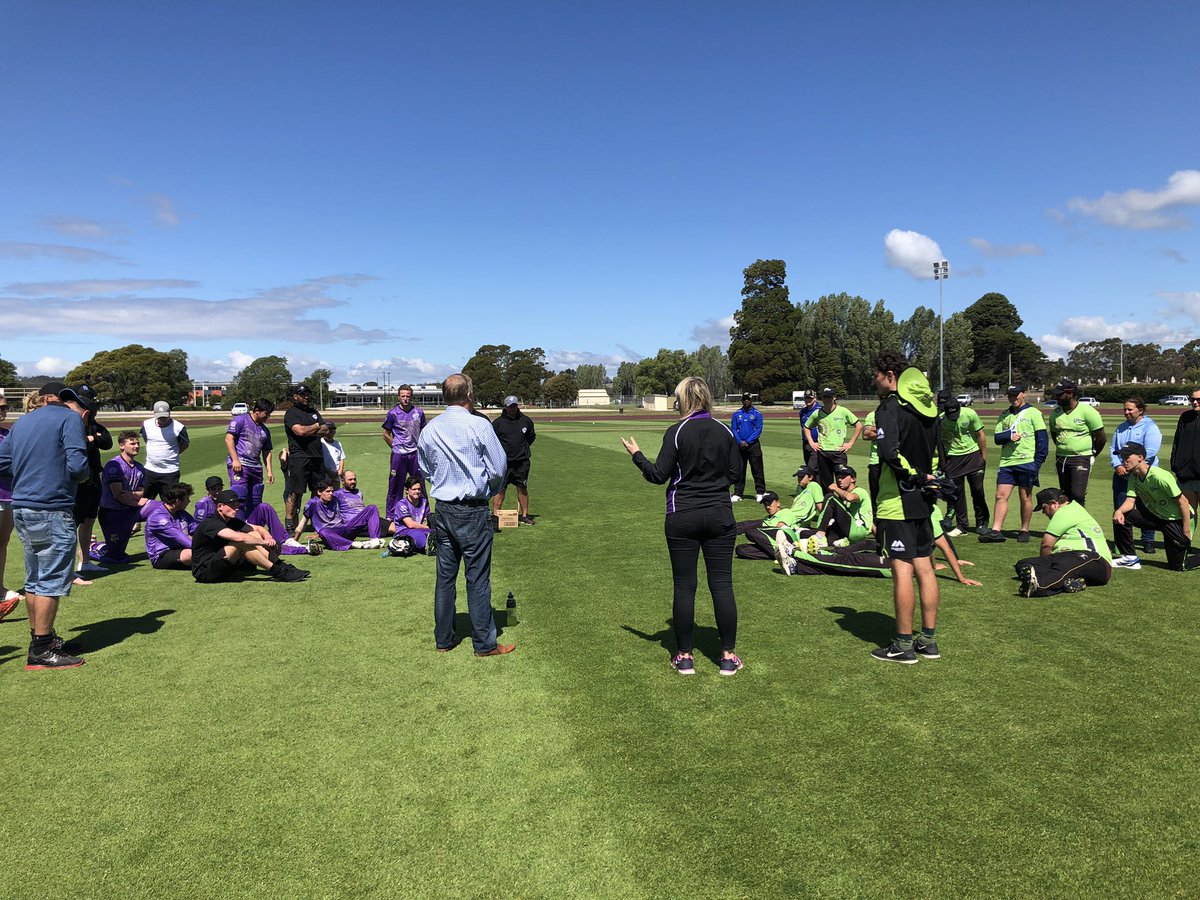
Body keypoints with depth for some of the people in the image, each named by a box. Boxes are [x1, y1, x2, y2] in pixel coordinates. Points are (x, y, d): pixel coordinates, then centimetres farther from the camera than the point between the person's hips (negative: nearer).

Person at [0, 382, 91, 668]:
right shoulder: (70, 419, -7)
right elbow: (77, 465, -17)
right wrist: (83, 476, 3)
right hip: (52, 512, -8)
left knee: (34, 580, 17)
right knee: (51, 582, -2)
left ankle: (41, 639, 27)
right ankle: (41, 651, 2)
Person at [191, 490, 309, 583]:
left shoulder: (232, 521, 8)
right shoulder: (211, 523, -20)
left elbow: (258, 528, 12)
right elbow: (239, 537, -35)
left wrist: (268, 538, -10)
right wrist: (264, 542, -25)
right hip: (204, 572, -9)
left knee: (252, 534, -1)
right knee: (241, 542, -29)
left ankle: (282, 567, -14)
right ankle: (278, 573, -27)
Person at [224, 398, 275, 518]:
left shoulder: (265, 430, 21)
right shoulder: (240, 420, -1)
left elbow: (266, 452, 24)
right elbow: (229, 438, -10)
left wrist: (269, 471, 14)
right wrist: (235, 460, -18)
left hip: (256, 467, 8)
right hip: (239, 465, -8)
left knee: (255, 503, 8)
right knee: (240, 498, -15)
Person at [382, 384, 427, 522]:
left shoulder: (419, 412, 6)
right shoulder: (393, 413, -3)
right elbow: (386, 435, 4)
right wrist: (396, 446, 0)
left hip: (415, 454, 3)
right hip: (399, 455, -3)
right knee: (396, 486, 2)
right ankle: (391, 516, 11)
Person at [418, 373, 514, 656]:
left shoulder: (429, 429, 3)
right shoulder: (479, 425, -13)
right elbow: (499, 468, -7)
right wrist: (489, 492, 10)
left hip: (443, 509, 5)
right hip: (473, 511, -5)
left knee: (445, 575, 14)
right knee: (478, 579, 2)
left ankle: (443, 638, 24)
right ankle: (485, 643, 12)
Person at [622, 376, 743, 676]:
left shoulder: (676, 432, -9)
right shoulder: (724, 431, 2)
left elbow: (658, 476, -8)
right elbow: (734, 473, 7)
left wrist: (637, 455, 7)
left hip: (682, 518, -3)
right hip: (720, 516, 3)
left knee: (684, 586, 5)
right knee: (722, 584, 7)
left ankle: (684, 656, 14)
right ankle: (728, 656, 12)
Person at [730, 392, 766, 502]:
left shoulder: (757, 414, 2)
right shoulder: (736, 414, 9)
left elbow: (758, 430, -5)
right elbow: (733, 429, 3)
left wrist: (747, 441, -14)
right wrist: (740, 442, -11)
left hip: (753, 445, -2)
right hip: (740, 446, 2)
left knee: (757, 470, -1)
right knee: (739, 470, 6)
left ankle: (760, 492, 6)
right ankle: (737, 493, 11)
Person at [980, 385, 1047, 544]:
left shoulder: (1033, 413, 0)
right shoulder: (1004, 415, 14)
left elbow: (1042, 439, -3)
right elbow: (997, 438, 8)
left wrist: (1038, 462, -10)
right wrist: (1009, 436, -14)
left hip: (1026, 462, -4)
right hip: (1006, 462, 4)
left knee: (1025, 498, 4)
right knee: (1001, 495, -2)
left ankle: (1024, 531, 14)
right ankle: (996, 531, -3)